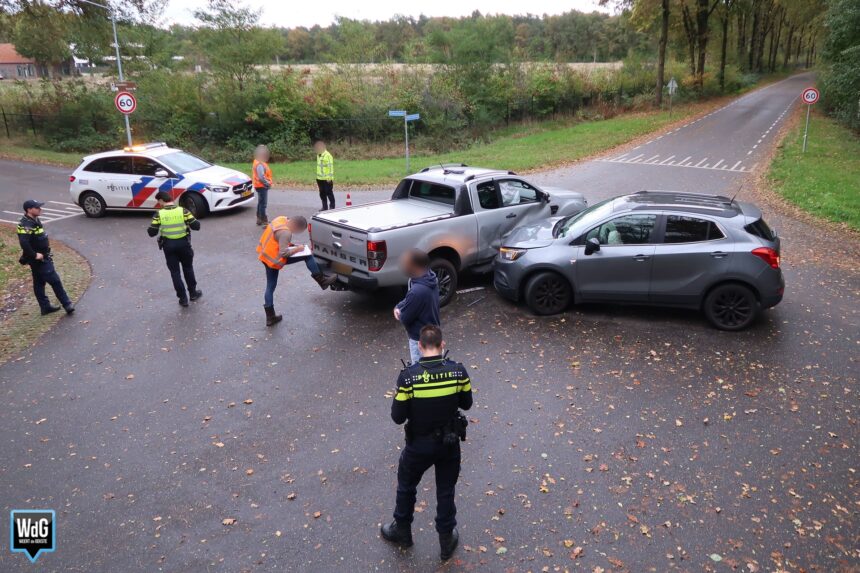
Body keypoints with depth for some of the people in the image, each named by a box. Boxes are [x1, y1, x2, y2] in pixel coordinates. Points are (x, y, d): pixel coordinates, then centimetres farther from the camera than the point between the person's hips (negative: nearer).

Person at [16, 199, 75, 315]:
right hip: (38, 259, -10)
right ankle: (67, 305, 3)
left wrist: (45, 253, 16)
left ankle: (45, 307, 25)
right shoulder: (26, 225, -22)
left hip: (42, 257, 10)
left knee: (39, 283, 16)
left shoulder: (35, 220, 9)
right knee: (55, 281, -5)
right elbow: (24, 243, -34)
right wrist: (35, 255, -26)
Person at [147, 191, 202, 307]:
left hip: (168, 245, -1)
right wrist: (187, 223, 11)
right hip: (183, 243, 1)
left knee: (175, 272, 10)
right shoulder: (183, 211, -10)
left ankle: (183, 298, 12)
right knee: (188, 268, 20)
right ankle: (193, 293, 30)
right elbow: (196, 226, -11)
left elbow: (152, 232, -9)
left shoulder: (159, 214, -11)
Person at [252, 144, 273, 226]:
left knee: (260, 202, 18)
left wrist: (268, 183, 8)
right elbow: (261, 177, -27)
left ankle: (259, 219, 28)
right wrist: (268, 183, -16)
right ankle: (263, 220, -4)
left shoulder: (260, 163, 11)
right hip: (262, 186, -11)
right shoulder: (260, 164, -21)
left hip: (261, 186, 11)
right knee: (263, 203, -7)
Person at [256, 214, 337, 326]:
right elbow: (283, 253, -27)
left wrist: (291, 244, 9)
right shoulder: (286, 233, -25)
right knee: (308, 256, -6)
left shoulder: (281, 219, 2)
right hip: (274, 258, -9)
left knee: (270, 287, 15)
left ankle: (270, 317, 21)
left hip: (264, 254, 9)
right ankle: (322, 280, 5)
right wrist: (297, 249, -13)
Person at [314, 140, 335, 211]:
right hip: (320, 178, 8)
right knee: (322, 193, 12)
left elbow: (331, 167, -16)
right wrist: (317, 176, 17)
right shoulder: (318, 155, 12)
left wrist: (330, 177, -18)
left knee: (329, 192, 0)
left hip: (327, 179, -8)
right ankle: (324, 207, 21)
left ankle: (332, 207, 11)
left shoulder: (328, 155, -14)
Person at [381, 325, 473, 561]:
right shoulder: (459, 371, -18)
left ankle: (402, 532, 46)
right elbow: (466, 404, -2)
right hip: (450, 444, 2)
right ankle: (447, 541, 38)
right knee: (446, 492, 22)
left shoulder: (408, 376, -24)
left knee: (406, 488, 25)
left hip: (419, 446, -1)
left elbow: (397, 417, -16)